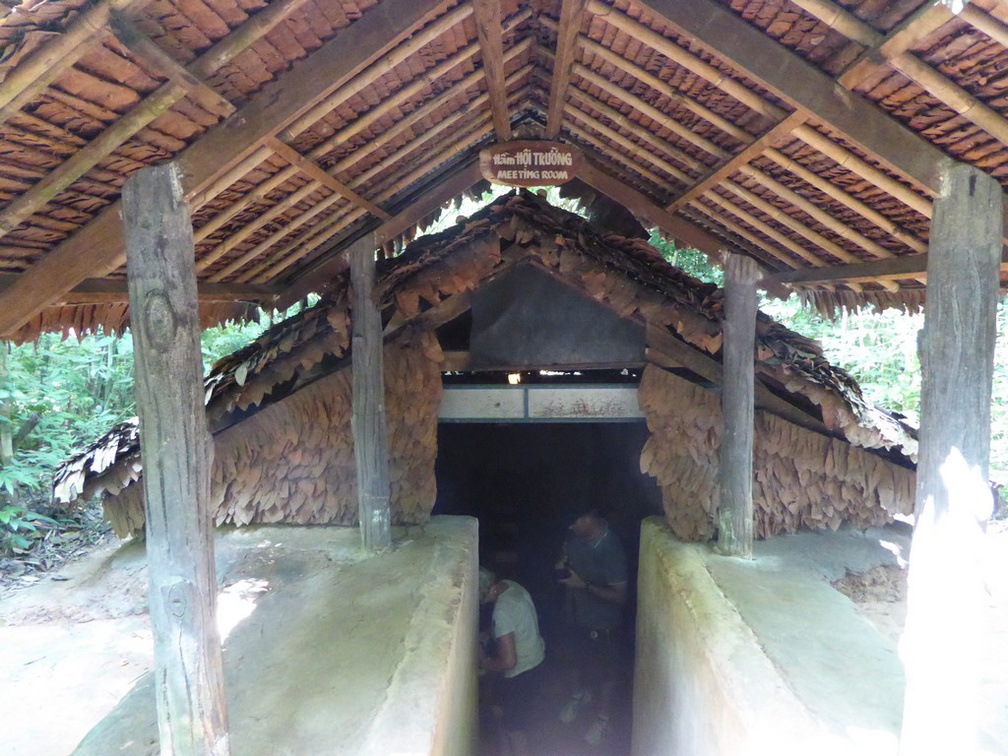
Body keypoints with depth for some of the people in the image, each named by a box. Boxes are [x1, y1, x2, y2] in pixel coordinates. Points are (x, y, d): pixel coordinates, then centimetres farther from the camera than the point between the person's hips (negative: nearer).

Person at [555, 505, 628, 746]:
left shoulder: (611, 549, -33)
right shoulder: (575, 535, -14)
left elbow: (620, 596, -26)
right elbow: (567, 552, 9)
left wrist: (584, 584, -31)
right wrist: (563, 561, -13)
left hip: (601, 622, -6)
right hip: (575, 612, 6)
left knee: (603, 671, 18)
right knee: (578, 657, 29)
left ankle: (602, 718, 41)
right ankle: (580, 694, 57)